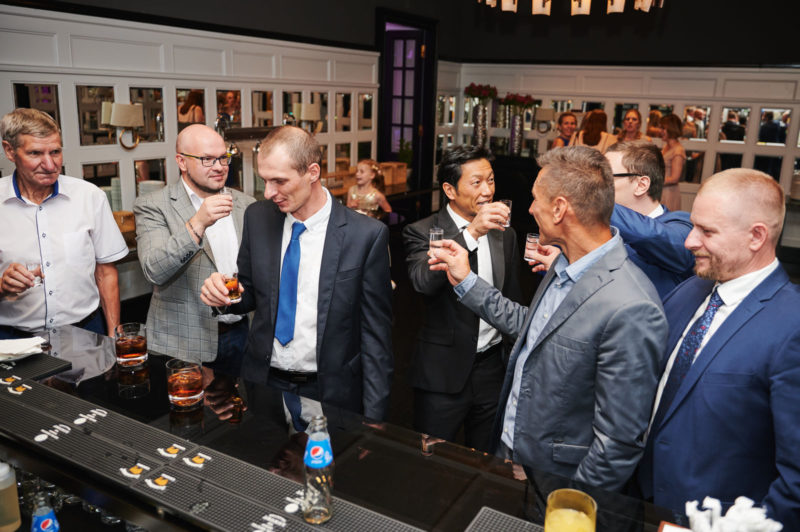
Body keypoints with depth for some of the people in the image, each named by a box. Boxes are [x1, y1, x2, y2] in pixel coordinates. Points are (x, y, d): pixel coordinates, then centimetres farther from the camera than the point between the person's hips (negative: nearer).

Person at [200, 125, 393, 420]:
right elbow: (251, 294, 10)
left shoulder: (367, 235, -15)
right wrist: (225, 292, -13)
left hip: (329, 393, -3)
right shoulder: (257, 217, -3)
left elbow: (376, 333, -10)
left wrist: (373, 419, -10)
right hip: (263, 382, 3)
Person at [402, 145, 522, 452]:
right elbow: (422, 281, -29)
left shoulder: (504, 234, 8)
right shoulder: (422, 232, -8)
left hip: (494, 368, 4)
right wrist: (471, 233, -35)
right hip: (444, 372, -4)